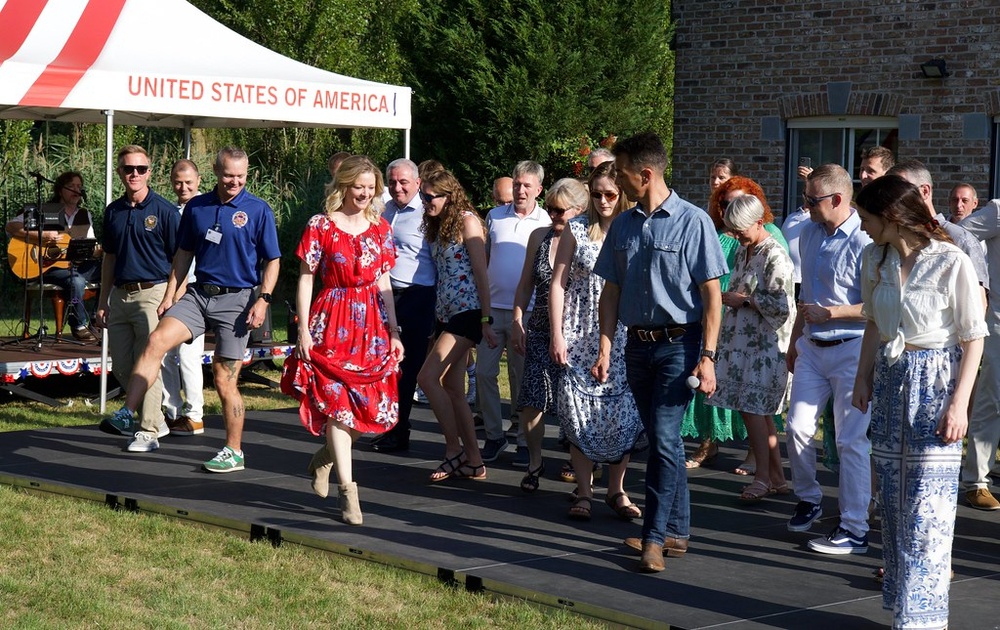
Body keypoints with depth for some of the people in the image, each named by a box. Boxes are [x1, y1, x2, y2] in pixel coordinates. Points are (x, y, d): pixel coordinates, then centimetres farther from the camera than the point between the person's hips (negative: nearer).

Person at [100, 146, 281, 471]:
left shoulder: (259, 210, -3)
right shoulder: (196, 207, 8)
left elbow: (272, 261, -1)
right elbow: (184, 254, 16)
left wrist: (263, 300, -13)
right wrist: (169, 295, 12)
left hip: (236, 299, -4)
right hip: (199, 294, 4)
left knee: (224, 380, -1)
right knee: (156, 340, -18)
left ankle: (234, 452, 11)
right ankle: (127, 413, -18)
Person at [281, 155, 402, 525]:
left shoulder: (380, 228, 11)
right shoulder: (320, 226, -1)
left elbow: (384, 282, 13)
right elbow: (305, 279, -1)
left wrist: (394, 332, 8)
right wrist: (303, 329, -8)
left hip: (373, 324, 4)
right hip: (332, 324, -4)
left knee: (371, 408, 3)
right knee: (338, 402, -8)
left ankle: (327, 458, 30)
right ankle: (347, 489, -6)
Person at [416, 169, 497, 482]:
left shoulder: (467, 220, -9)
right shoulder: (437, 226, 15)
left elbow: (481, 272, -12)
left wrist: (485, 320, -15)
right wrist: (437, 315, 10)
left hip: (467, 312, -9)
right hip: (447, 313, 9)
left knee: (427, 377, -16)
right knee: (452, 388, 6)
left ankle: (454, 450, -7)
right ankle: (473, 461, 11)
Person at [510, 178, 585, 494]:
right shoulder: (540, 236, 9)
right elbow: (526, 284, 17)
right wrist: (517, 322, 11)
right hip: (541, 331, 4)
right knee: (531, 400, -5)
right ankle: (534, 463, 12)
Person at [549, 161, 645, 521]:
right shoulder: (577, 230, 2)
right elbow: (558, 282, 2)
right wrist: (557, 334, -4)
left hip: (622, 338, 0)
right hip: (581, 337, 0)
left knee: (622, 414, 1)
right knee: (579, 414, 0)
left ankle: (616, 490, 14)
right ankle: (584, 492, 9)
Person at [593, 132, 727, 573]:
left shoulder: (692, 222, -8)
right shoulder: (623, 226, 9)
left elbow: (712, 295, -9)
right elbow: (611, 291, 13)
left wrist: (707, 357, -14)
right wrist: (605, 349, 4)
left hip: (678, 343, -6)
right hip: (638, 345, 6)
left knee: (664, 438, -12)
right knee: (661, 439, 12)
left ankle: (655, 537, -8)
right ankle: (678, 530, 21)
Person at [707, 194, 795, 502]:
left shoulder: (775, 256, -14)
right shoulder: (743, 251, 13)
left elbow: (779, 305, -18)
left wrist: (741, 300, -13)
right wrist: (729, 297, 6)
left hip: (765, 343, -9)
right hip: (743, 340, 9)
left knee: (752, 407, -8)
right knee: (759, 411, 9)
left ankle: (763, 477, 3)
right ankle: (777, 477, 15)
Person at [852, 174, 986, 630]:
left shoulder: (951, 263, -14)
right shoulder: (875, 260, 4)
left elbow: (973, 339, -11)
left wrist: (959, 403, -14)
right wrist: (864, 378, 11)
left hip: (935, 382, -6)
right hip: (890, 379, 6)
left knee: (926, 510, -5)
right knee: (894, 502, 10)